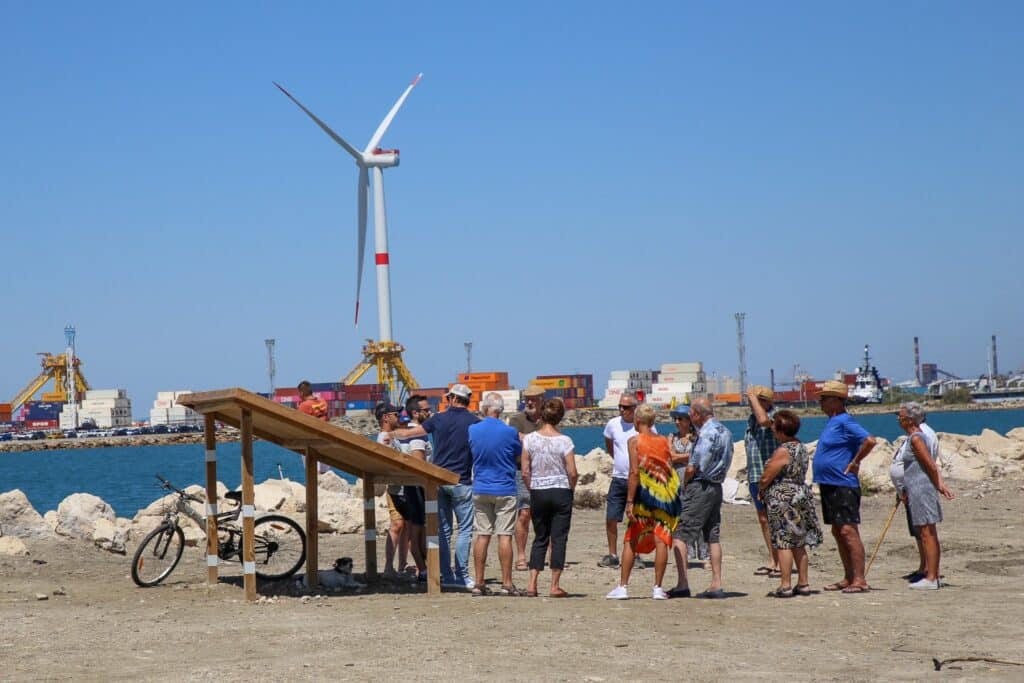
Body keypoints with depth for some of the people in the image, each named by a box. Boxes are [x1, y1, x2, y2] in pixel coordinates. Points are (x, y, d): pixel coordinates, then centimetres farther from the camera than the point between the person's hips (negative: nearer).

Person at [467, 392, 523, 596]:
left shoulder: (472, 430, -2)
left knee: (481, 535, 6)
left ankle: (479, 583, 7)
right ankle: (507, 583, -2)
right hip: (504, 490, -3)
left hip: (480, 489, 3)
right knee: (504, 536, -2)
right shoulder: (509, 432, -11)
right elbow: (519, 455, 4)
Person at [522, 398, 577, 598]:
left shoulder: (529, 439, -4)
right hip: (561, 492, -2)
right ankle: (555, 586, 3)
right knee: (559, 538, 4)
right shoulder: (564, 441, -9)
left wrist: (533, 490, 11)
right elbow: (572, 473, -9)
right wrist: (570, 490, 8)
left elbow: (525, 472, -3)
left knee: (540, 538, 13)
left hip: (538, 493, 2)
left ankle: (532, 583, 4)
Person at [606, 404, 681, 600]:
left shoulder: (635, 441, -4)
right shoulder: (664, 441, 8)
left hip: (644, 496, -3)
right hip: (664, 496, 3)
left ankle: (622, 587, 4)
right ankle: (658, 588, -1)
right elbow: (671, 471, 8)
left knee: (630, 541, 5)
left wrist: (629, 501, -13)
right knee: (661, 540, 1)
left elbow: (634, 472, -12)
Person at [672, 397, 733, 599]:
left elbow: (693, 468, -18)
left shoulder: (707, 434, -17)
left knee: (681, 536, -5)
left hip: (700, 486, -9)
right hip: (716, 487, 9)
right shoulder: (725, 432, 12)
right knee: (713, 537, 10)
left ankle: (682, 584, -9)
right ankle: (716, 584, 9)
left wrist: (685, 485, -1)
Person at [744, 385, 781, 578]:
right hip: (756, 477, 9)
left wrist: (753, 397, -23)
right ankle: (772, 561, 18)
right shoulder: (751, 419, 15)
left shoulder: (775, 416, -10)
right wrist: (749, 477, 23)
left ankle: (779, 563, -6)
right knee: (763, 519, 11)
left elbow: (764, 420, -35)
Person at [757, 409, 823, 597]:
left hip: (782, 499, -9)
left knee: (783, 542, -5)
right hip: (801, 495, 9)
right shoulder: (800, 447, 10)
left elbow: (765, 478, -17)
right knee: (798, 543, 13)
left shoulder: (783, 451, -18)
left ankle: (786, 586, -5)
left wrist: (760, 490, 4)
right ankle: (803, 583, 15)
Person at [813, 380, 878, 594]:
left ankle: (859, 580, -11)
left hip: (843, 486, -11)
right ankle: (848, 578, 18)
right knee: (838, 533, 12)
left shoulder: (844, 422, -14)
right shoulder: (832, 422, 16)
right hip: (829, 486, 11)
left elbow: (870, 441, -26)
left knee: (848, 531, -11)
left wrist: (854, 463, -18)